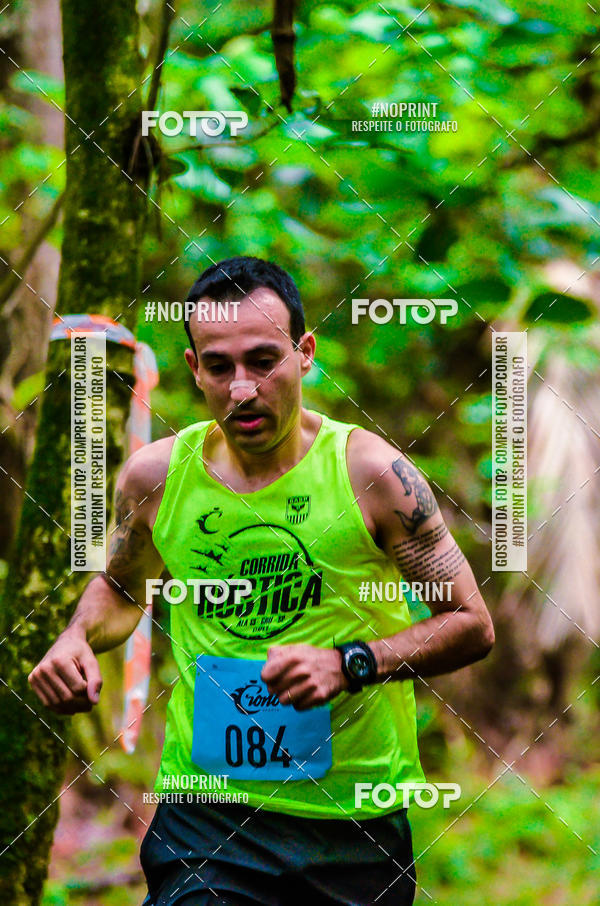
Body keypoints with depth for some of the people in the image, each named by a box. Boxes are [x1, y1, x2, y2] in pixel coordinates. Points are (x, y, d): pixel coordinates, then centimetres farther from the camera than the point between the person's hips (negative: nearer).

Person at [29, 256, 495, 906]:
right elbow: (121, 586, 21)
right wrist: (78, 639, -1)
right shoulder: (155, 474, 0)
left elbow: (471, 625, -5)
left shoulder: (370, 471, -9)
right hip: (202, 812, 1)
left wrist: (349, 663, -18)